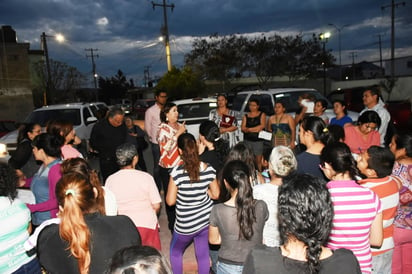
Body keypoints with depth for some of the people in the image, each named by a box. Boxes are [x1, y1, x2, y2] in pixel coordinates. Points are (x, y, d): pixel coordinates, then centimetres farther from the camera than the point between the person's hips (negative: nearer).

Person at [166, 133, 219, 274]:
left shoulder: (177, 172, -22)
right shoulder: (209, 169, -11)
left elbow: (170, 201, -16)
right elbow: (215, 194, 0)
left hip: (185, 224, -3)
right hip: (206, 220, 3)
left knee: (175, 252, 24)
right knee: (203, 254, 19)